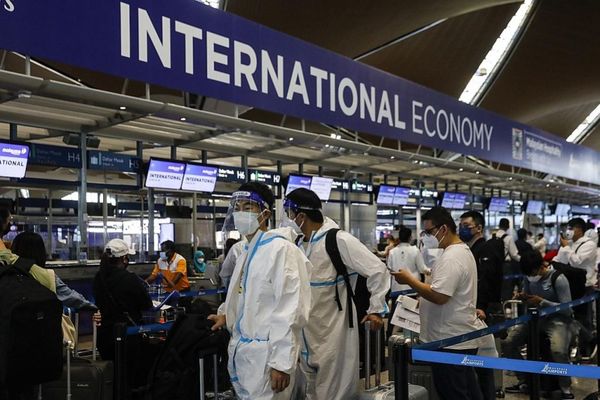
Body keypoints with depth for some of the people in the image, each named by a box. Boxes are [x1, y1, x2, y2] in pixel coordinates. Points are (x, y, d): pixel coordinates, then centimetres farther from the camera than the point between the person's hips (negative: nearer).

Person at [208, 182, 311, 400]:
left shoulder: (281, 248, -14)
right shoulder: (247, 253, 14)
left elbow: (289, 310, -20)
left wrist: (282, 362, -22)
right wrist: (226, 314, 9)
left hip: (266, 355, -9)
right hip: (243, 351, 9)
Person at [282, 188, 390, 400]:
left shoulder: (339, 240, -16)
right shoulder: (299, 244, 7)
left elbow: (377, 270, -14)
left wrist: (376, 309, -13)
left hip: (334, 334, -7)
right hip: (307, 335, 7)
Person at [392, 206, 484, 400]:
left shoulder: (451, 258, -20)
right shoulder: (463, 250, 14)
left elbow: (439, 296, -27)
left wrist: (410, 280, -18)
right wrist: (424, 298, 16)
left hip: (450, 341, -11)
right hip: (463, 338, 11)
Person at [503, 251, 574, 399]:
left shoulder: (558, 279, -15)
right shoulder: (530, 278, 4)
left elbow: (567, 308, -16)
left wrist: (542, 302, -23)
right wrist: (522, 297, -3)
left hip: (557, 320, -6)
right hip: (535, 318, 7)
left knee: (558, 351, -35)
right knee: (507, 343, -10)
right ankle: (524, 382, 7)